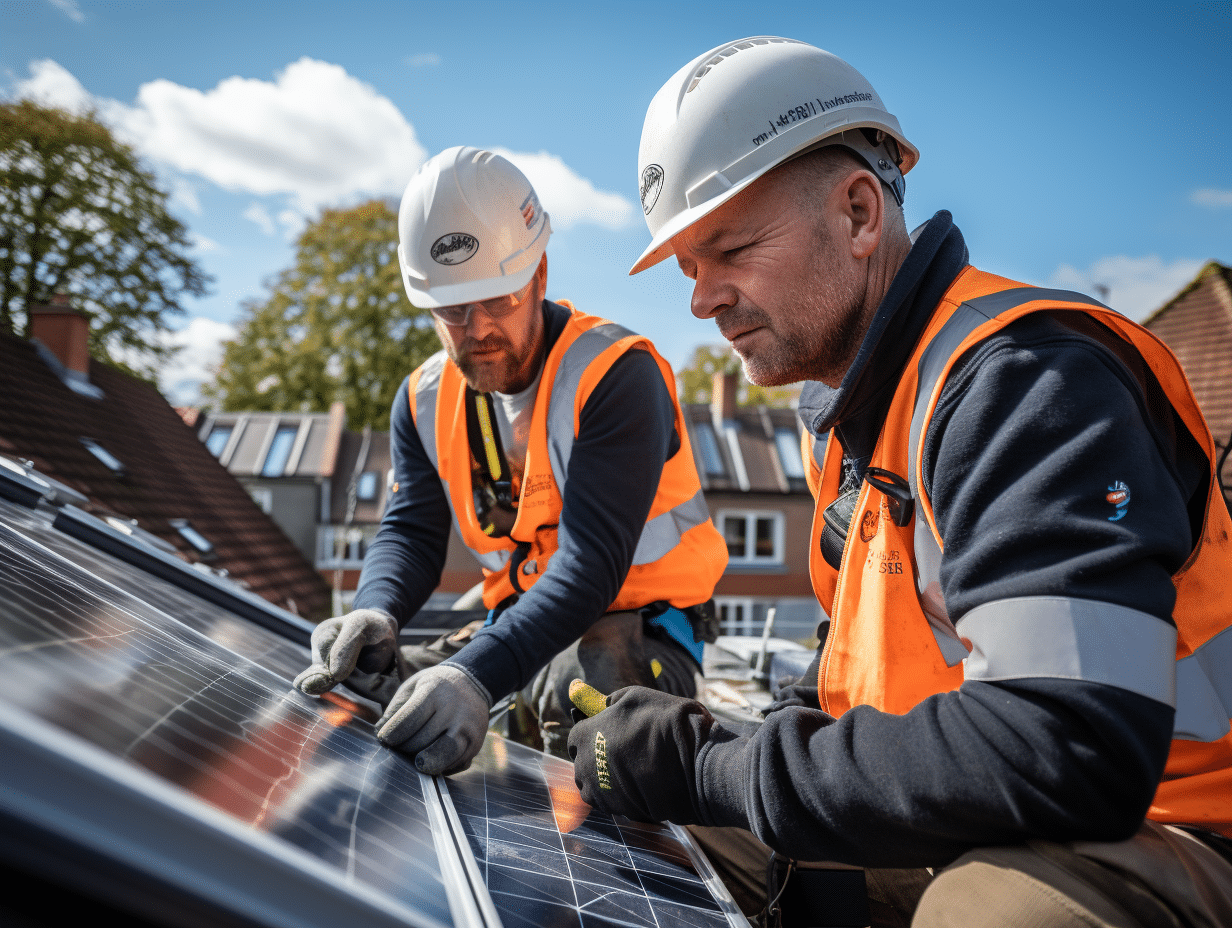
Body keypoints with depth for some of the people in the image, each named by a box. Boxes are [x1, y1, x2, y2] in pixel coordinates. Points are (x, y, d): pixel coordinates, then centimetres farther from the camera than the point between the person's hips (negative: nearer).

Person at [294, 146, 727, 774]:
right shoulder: (426, 400, 1)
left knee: (583, 692, -36)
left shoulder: (615, 377, -22)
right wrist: (376, 614, -30)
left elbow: (591, 563, -31)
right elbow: (412, 533, -5)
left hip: (638, 624, -6)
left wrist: (477, 674, -45)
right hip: (520, 622, 6)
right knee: (382, 688, -7)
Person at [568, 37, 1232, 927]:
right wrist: (778, 736, -1)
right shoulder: (850, 406, 7)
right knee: (655, 838, 7)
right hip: (964, 836, 8)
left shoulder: (1020, 378, -24)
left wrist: (714, 771, -26)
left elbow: (1065, 752, -35)